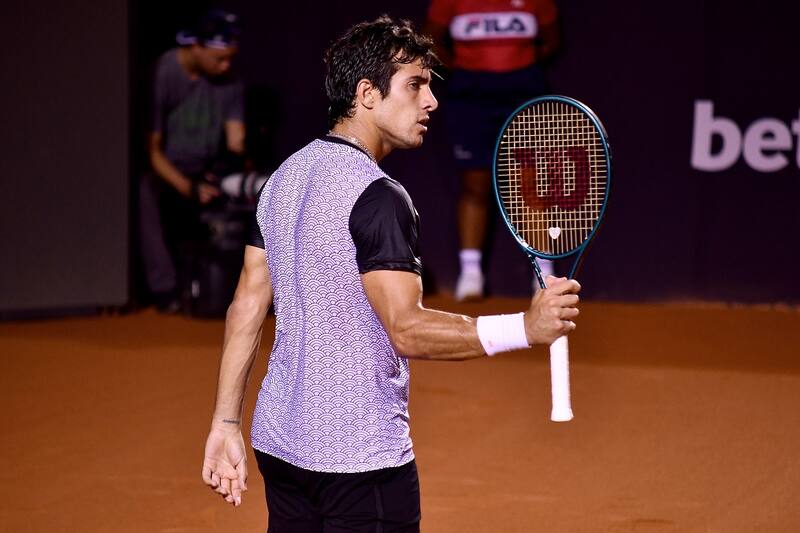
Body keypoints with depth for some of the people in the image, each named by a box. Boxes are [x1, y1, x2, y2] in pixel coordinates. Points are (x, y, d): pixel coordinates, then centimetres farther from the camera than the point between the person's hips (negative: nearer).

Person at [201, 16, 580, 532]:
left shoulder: (285, 177, 10)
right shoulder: (378, 196, -17)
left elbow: (247, 307, 11)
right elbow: (407, 330, -25)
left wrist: (226, 423, 14)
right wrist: (525, 328, -30)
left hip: (280, 442, 9)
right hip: (362, 457, -8)